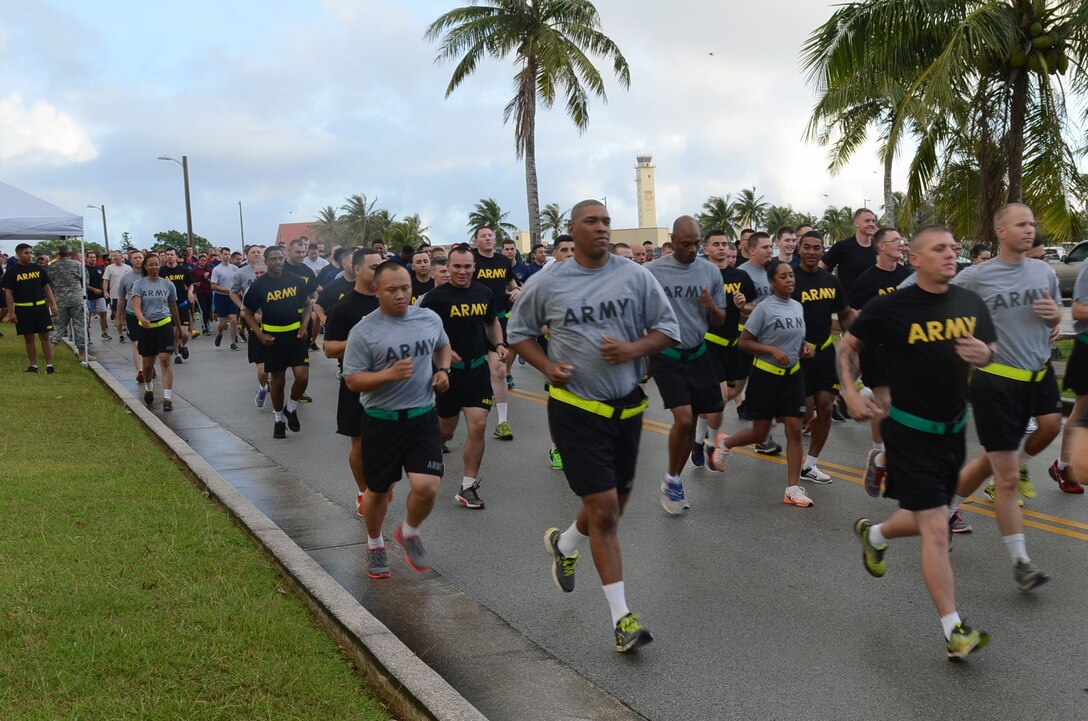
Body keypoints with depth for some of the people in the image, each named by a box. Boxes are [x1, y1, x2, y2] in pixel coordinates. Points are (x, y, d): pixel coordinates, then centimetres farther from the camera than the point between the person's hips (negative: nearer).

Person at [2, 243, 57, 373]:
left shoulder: (38, 269, 6)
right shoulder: (11, 272, -1)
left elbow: (47, 288, 11)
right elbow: (8, 293, -1)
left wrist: (53, 305, 3)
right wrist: (11, 312, -7)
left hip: (40, 306, 1)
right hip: (22, 309, -1)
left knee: (45, 337, 0)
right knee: (28, 338, 5)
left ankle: (49, 365, 2)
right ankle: (33, 365, 12)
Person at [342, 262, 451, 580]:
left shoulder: (430, 319, 1)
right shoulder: (364, 332, -12)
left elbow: (443, 346, 22)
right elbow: (353, 381, -11)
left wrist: (443, 370, 3)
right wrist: (390, 374, -25)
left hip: (422, 417, 2)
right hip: (381, 421, -2)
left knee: (426, 487, -12)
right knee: (378, 490, 12)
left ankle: (409, 532, 20)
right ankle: (375, 543, 40)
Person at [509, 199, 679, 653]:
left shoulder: (635, 276, -1)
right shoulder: (547, 283, -4)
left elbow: (668, 329, 3)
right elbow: (519, 332, 10)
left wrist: (632, 350, -16)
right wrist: (548, 367, -8)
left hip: (627, 406, 4)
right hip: (576, 407, -3)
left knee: (614, 504, 17)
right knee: (603, 510, -8)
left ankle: (564, 544, 49)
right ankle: (622, 616, 1)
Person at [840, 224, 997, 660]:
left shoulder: (970, 304, 0)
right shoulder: (890, 308, -13)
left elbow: (996, 354, 11)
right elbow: (847, 346, 0)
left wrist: (985, 355, -12)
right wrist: (850, 393, -12)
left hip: (953, 429, 6)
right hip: (910, 432, -6)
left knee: (925, 519, 20)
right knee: (936, 530, -10)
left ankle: (874, 534, 52)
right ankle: (954, 631, -4)